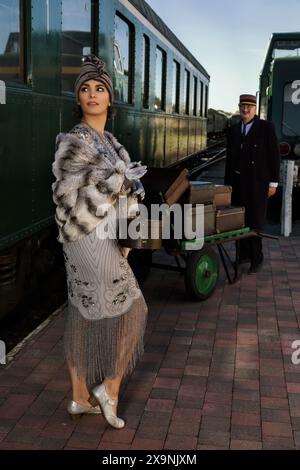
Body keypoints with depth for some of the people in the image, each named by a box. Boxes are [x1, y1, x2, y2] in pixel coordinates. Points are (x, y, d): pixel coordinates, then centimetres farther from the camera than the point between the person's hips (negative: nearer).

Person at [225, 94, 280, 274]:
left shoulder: (266, 127, -4)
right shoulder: (233, 130, 10)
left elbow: (274, 155, -4)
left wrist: (273, 183, -8)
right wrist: (227, 183, 13)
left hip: (258, 183, -4)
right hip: (238, 183, 4)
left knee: (255, 222, -4)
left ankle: (257, 259, 6)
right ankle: (244, 254, 17)